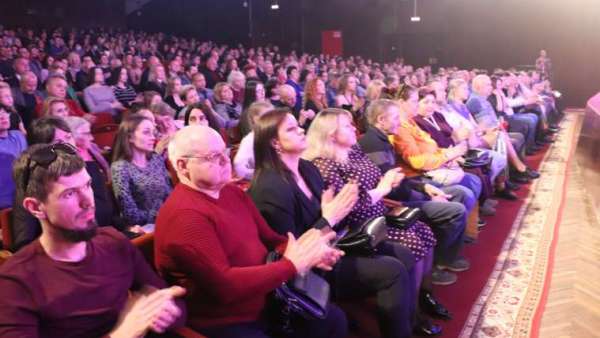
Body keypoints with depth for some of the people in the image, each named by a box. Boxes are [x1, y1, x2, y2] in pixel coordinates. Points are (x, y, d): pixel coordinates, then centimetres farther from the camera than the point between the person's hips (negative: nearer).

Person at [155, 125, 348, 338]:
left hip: (265, 300, 9)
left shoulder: (233, 192, 7)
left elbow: (271, 239, 9)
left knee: (334, 319, 12)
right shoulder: (184, 215, -23)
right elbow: (224, 286, -29)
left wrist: (307, 251, -11)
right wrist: (291, 265, -24)